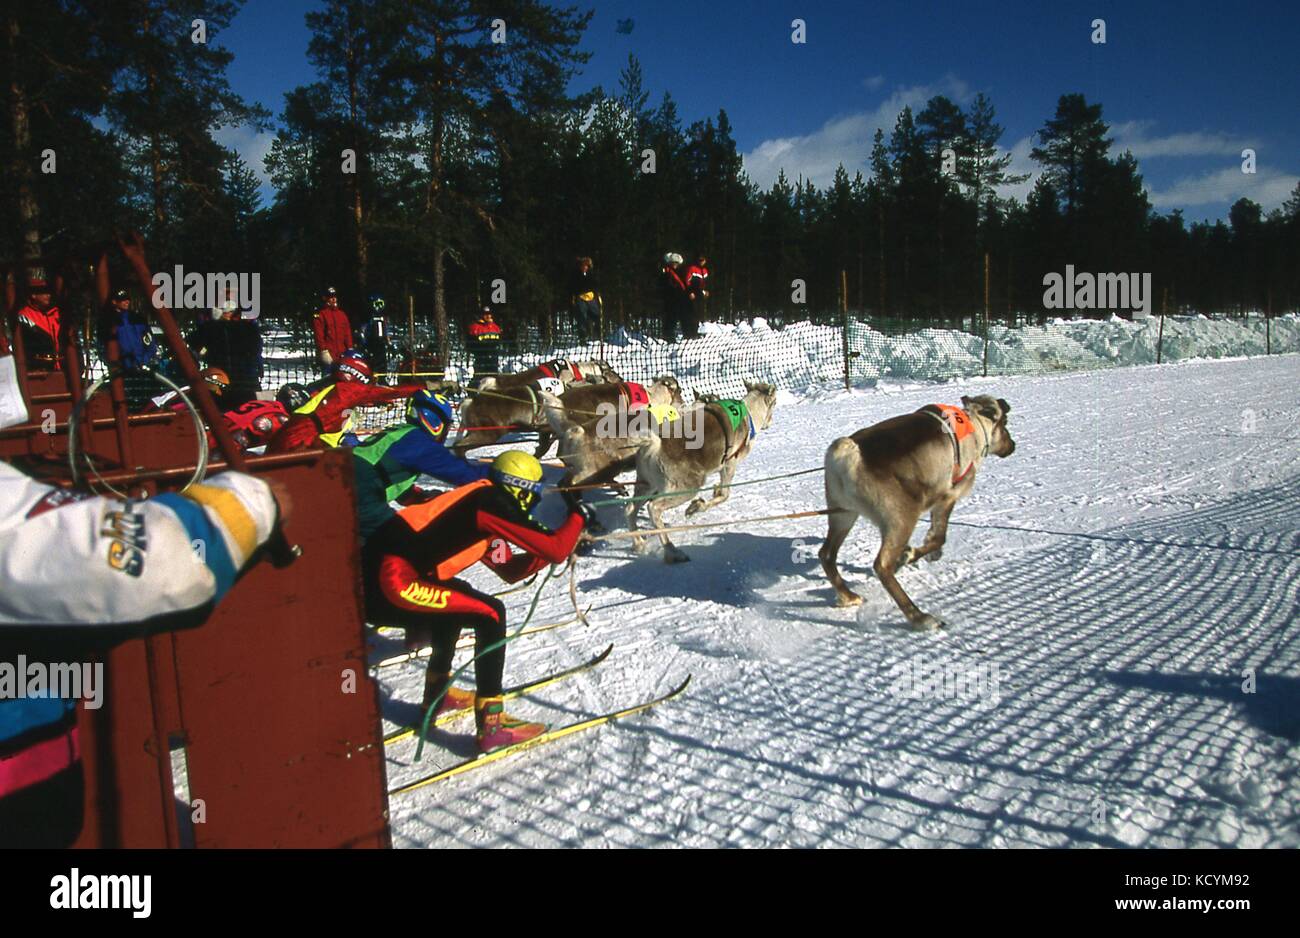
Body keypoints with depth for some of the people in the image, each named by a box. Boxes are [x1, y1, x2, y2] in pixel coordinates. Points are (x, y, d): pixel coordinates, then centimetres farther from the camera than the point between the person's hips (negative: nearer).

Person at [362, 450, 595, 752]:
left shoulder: (478, 504, 21)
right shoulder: (491, 501, -7)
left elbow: (510, 571, 25)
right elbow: (555, 550, -11)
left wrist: (565, 542, 18)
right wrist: (579, 515, 7)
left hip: (370, 582, 10)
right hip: (391, 584, -10)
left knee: (456, 598, 31)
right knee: (490, 614, -6)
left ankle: (438, 692, 38)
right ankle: (491, 725, -5)